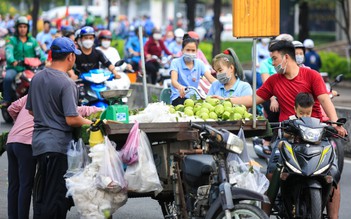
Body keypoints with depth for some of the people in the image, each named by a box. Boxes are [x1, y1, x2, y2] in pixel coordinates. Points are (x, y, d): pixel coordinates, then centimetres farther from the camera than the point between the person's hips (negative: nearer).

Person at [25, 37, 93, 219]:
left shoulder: (37, 78, 9)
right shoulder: (66, 84, -16)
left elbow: (31, 110, 19)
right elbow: (72, 120, -20)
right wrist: (89, 123, -4)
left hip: (39, 142, 8)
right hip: (58, 145, -8)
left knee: (41, 195, 13)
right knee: (56, 196, -5)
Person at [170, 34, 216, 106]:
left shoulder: (199, 63, 11)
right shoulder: (176, 62, -1)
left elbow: (210, 78, -2)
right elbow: (174, 80, -17)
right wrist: (180, 87, -44)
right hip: (179, 97, -4)